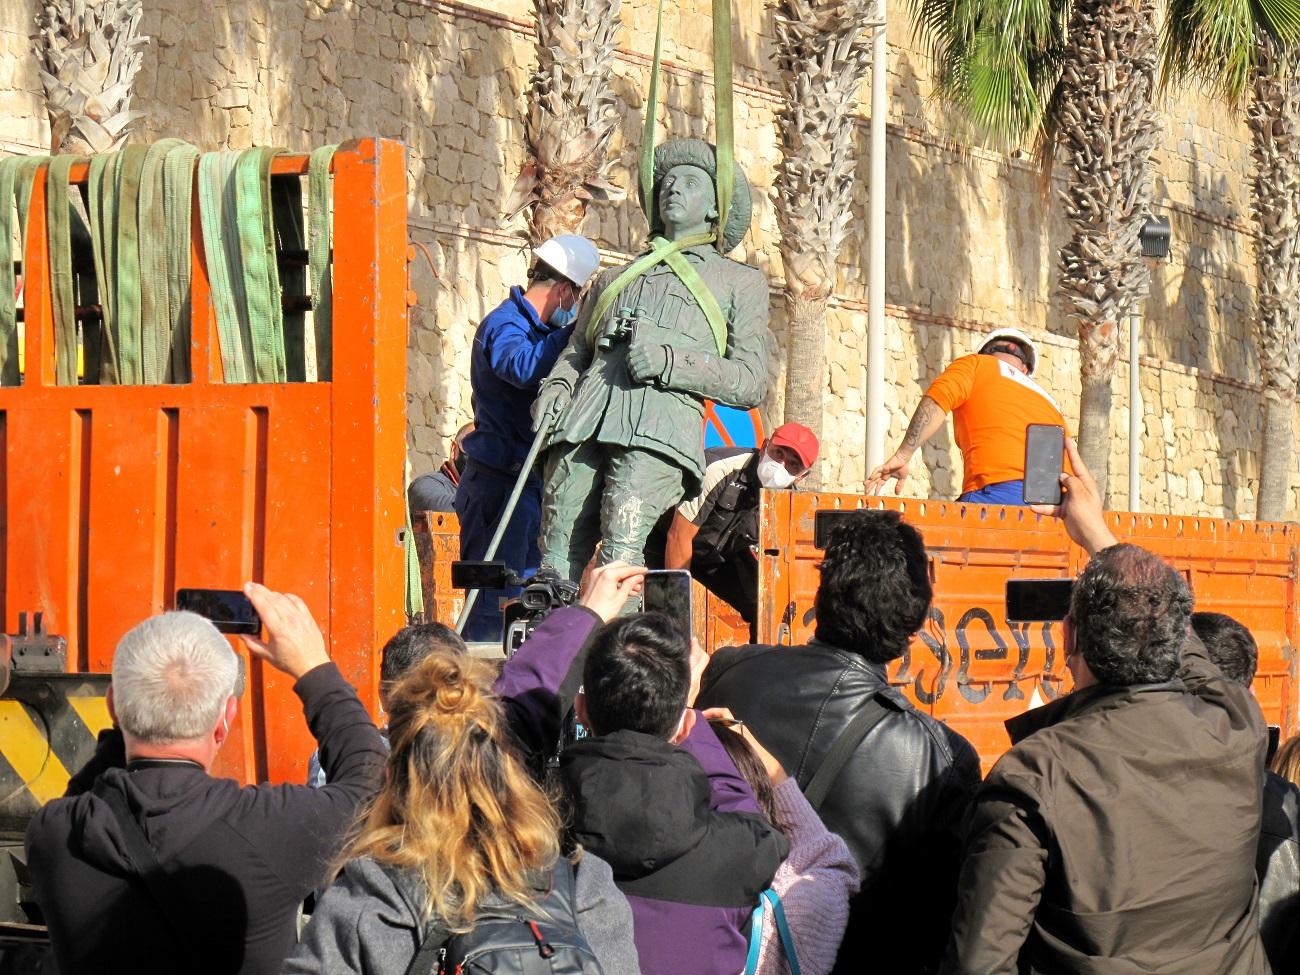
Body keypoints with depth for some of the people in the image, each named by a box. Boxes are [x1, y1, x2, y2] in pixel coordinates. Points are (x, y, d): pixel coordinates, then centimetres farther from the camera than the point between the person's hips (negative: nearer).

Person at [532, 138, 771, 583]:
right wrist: (556, 388, 6)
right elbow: (576, 350, 30)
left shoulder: (741, 283, 24)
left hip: (663, 420, -4)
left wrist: (670, 362, -4)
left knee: (621, 548, -26)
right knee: (557, 555, -14)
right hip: (586, 422, 4)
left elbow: (751, 382, 12)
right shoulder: (615, 279, 37)